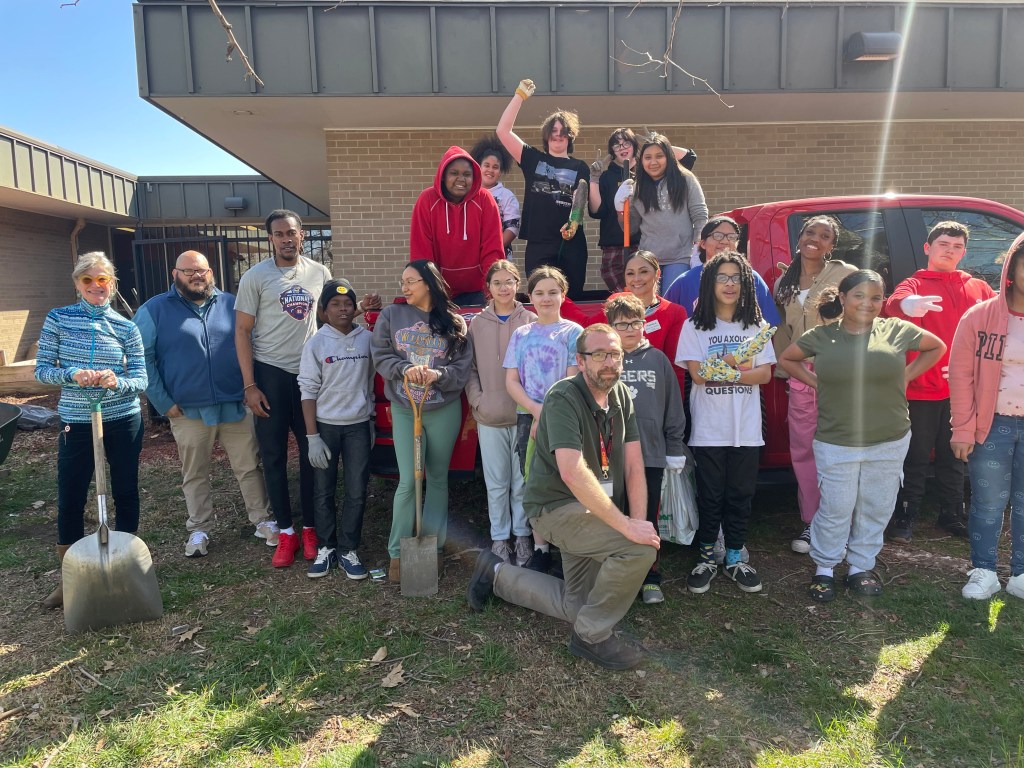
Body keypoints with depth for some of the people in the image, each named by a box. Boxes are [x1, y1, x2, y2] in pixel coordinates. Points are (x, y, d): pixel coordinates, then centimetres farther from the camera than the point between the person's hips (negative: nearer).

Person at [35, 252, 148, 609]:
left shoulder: (125, 327, 0)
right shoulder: (58, 319, -1)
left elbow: (141, 379, -3)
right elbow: (42, 369, -2)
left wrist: (117, 382, -24)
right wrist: (72, 375, -22)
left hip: (124, 421, 0)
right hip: (76, 423, 0)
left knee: (126, 494, 9)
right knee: (69, 500, 5)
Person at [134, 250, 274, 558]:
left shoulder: (231, 305, 8)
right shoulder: (154, 310, 1)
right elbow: (143, 359, -2)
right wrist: (164, 403, -7)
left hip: (236, 406, 2)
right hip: (188, 411, -1)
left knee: (249, 468, 7)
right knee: (194, 475, 11)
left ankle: (263, 521, 20)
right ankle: (199, 530, 25)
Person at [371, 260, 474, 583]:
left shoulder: (454, 322, 1)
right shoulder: (391, 315, 2)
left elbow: (463, 366, -4)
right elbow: (381, 357, -3)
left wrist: (437, 375, -23)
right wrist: (405, 369, -21)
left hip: (445, 409, 1)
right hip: (404, 409, -1)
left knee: (438, 478, 11)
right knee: (408, 481, -6)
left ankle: (433, 545, 24)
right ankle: (397, 552, 6)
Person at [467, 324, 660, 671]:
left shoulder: (621, 395, 1)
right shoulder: (564, 399, -23)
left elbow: (634, 466, -1)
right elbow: (573, 473, -35)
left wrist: (638, 520, -15)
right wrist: (627, 526, -34)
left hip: (592, 512, 8)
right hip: (555, 508, -8)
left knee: (578, 607, 13)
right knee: (640, 549, -27)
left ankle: (497, 574, 32)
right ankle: (593, 636, -5)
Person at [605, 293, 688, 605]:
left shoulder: (657, 359, 5)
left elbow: (673, 408, 7)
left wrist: (675, 450, 5)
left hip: (651, 454, 1)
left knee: (648, 520, 9)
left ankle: (650, 579, 22)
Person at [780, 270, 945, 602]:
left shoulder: (897, 330, -2)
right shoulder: (821, 336, -3)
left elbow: (936, 347, 14)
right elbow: (786, 358, 11)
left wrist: (906, 376, 4)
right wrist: (816, 382, 0)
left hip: (889, 442, 2)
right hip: (836, 443, -2)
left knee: (876, 508, 12)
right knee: (836, 509, 5)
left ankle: (861, 566, 30)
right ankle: (824, 567, 23)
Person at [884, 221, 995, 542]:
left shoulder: (978, 288, 12)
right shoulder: (915, 285, 1)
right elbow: (894, 303, -21)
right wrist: (906, 304, -46)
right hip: (921, 389, -3)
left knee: (954, 456, 15)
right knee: (916, 458, 3)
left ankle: (953, 515, 29)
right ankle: (905, 518, 14)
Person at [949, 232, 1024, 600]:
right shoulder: (980, 317, -5)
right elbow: (960, 375, -5)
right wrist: (963, 430, -7)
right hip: (992, 425, -2)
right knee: (988, 504, 5)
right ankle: (984, 573, 20)